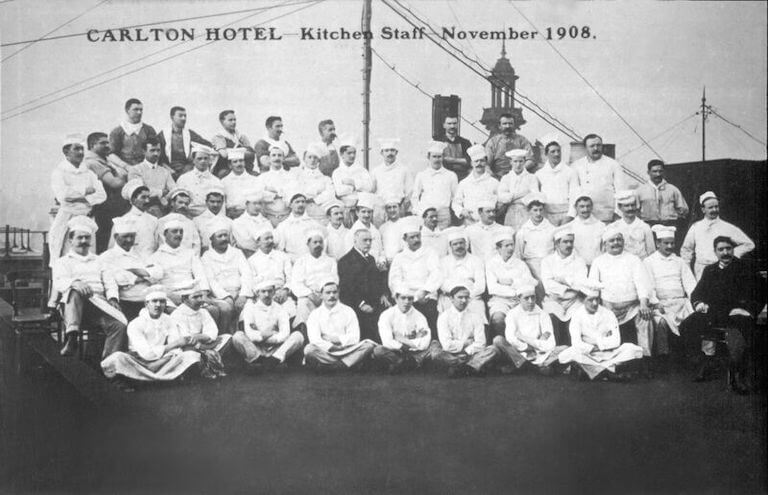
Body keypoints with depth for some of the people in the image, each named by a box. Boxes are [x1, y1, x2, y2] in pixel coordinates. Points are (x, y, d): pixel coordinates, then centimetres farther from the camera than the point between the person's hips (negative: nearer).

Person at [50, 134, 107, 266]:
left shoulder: (88, 172, 13)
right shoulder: (59, 172, 1)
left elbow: (102, 195, 0)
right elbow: (62, 195, -16)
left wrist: (80, 198, -13)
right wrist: (85, 190, -6)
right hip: (65, 220, -3)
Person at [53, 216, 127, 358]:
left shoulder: (98, 261, 30)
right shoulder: (63, 262, 19)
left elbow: (110, 283, 19)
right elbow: (58, 282, 0)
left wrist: (113, 298, -4)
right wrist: (74, 283, -24)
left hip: (99, 304, 2)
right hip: (74, 306, -2)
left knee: (119, 325, -27)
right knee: (75, 293, -39)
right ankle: (71, 339, -47)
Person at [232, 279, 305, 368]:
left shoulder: (279, 310, 9)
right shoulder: (250, 307, 5)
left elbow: (285, 334, -8)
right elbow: (249, 334, -9)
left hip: (275, 351, 2)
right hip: (254, 351, -2)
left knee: (298, 336, -19)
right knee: (238, 336, -27)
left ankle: (274, 359, -36)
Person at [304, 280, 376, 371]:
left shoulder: (348, 311, 11)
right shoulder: (315, 315, 8)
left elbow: (354, 338, 1)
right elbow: (315, 340, -7)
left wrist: (337, 339, -6)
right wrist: (331, 346, -15)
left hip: (347, 350, 1)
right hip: (325, 352, -1)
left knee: (369, 345, -24)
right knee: (309, 349, -33)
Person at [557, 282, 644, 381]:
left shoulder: (608, 314, -1)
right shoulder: (578, 315, -6)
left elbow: (616, 340, -9)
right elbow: (576, 343, -18)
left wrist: (598, 343, -12)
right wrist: (593, 348, -16)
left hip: (608, 354, 2)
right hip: (588, 356, -2)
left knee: (634, 350, -21)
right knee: (567, 354, -34)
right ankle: (609, 373, -25)